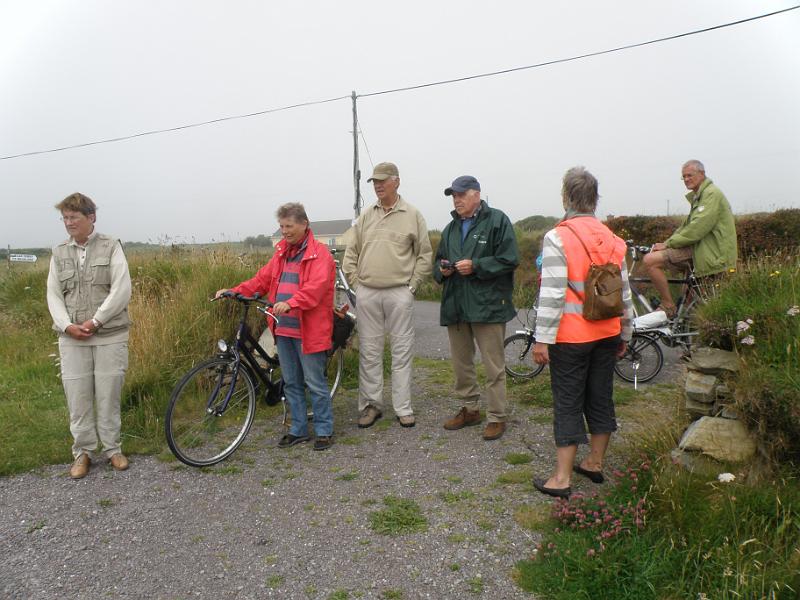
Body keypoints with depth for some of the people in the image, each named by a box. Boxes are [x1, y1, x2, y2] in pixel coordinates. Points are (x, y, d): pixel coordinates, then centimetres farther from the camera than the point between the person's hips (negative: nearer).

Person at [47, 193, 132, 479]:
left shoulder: (111, 247, 1)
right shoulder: (59, 253, 11)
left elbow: (122, 289, -8)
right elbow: (53, 294, 8)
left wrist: (95, 321, -13)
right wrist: (67, 325, -8)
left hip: (109, 336, -3)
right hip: (72, 338, 3)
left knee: (108, 396, 4)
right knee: (77, 397, 5)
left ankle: (113, 448, 20)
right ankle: (82, 453, 20)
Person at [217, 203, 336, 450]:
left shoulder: (319, 253, -9)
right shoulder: (282, 252, 15)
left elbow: (315, 287, -23)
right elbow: (262, 279, 15)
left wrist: (290, 303, -37)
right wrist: (235, 291, 2)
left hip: (308, 330, -7)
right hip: (283, 329, 8)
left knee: (315, 383, 1)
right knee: (291, 383, 15)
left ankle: (324, 431, 15)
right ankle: (298, 430, 27)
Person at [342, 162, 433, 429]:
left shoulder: (412, 215, 2)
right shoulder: (366, 216, 10)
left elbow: (424, 255, 4)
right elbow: (351, 254, 12)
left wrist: (412, 285, -2)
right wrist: (356, 284, 4)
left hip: (399, 294, -2)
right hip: (367, 295, 3)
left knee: (402, 351, 3)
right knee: (369, 352, 7)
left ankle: (403, 408, 13)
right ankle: (371, 404, 19)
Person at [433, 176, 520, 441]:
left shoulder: (497, 220, -3)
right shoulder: (451, 228, 18)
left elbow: (509, 259, -11)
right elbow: (438, 262, 23)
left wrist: (475, 266, -17)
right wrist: (441, 269, 0)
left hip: (487, 304, -7)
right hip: (455, 305, 7)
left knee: (493, 365, -1)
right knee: (461, 362, 15)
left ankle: (497, 417, 10)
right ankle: (469, 409, 29)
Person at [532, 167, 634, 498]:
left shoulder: (557, 238, -14)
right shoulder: (613, 239, 6)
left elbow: (552, 294, -19)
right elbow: (624, 291, 11)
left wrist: (543, 338, -15)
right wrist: (625, 334, 20)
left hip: (571, 336, -6)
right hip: (606, 334, 6)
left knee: (568, 404, 1)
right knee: (601, 398, 15)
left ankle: (561, 478, 7)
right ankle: (595, 463, 30)